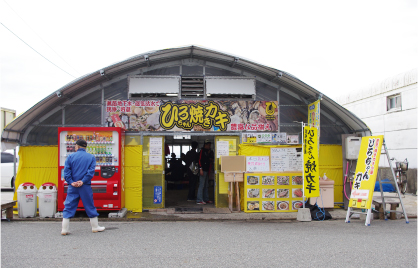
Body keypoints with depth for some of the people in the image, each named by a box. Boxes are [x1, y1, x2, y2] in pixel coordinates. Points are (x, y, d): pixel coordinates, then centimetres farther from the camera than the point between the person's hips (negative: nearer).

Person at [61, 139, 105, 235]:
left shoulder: (71, 157, 2)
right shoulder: (91, 157, 4)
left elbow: (66, 171, -7)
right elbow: (91, 171, -8)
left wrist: (71, 182, -10)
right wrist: (83, 181, -12)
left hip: (73, 187, 0)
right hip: (85, 187, 0)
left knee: (68, 207, 5)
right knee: (90, 206, 10)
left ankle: (64, 229, 3)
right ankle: (95, 227, 19)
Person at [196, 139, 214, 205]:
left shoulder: (210, 152, 18)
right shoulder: (202, 151, -5)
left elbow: (211, 160, 26)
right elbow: (200, 160, -12)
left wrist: (211, 159, 2)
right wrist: (201, 169, -19)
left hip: (207, 170, 8)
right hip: (203, 170, -8)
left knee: (206, 186, 12)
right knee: (201, 185, -9)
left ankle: (206, 199, 18)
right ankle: (199, 200, -9)